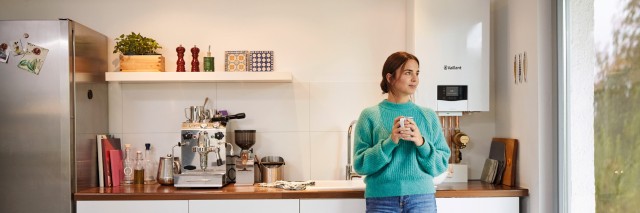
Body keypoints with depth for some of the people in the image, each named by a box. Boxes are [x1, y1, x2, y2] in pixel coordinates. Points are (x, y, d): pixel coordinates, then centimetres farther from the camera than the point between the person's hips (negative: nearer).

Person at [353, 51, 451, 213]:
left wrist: (422, 144, -13)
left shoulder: (428, 116, 4)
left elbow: (441, 165, 3)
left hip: (422, 198, 2)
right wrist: (390, 142, -17)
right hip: (381, 199, -1)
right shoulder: (370, 116, -1)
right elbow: (360, 165, -5)